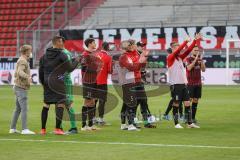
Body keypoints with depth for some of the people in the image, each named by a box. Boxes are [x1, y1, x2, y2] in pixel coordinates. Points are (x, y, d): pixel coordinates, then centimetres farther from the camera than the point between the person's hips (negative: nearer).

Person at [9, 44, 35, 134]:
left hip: (18, 87, 10)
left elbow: (16, 74, 26)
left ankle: (12, 128, 15)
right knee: (24, 109, -13)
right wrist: (27, 76, -47)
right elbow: (20, 71, -30)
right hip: (21, 88, -10)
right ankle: (24, 129, -18)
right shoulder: (22, 61, -12)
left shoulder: (21, 60, 18)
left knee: (18, 109, 12)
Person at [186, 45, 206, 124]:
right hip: (190, 83, -5)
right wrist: (195, 59, -21)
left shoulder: (200, 59, 11)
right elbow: (189, 68, -20)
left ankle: (193, 117, 11)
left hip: (198, 83, 5)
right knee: (189, 100, -8)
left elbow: (203, 69, 6)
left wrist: (201, 60, -7)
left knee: (195, 101, 6)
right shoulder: (188, 59, -4)